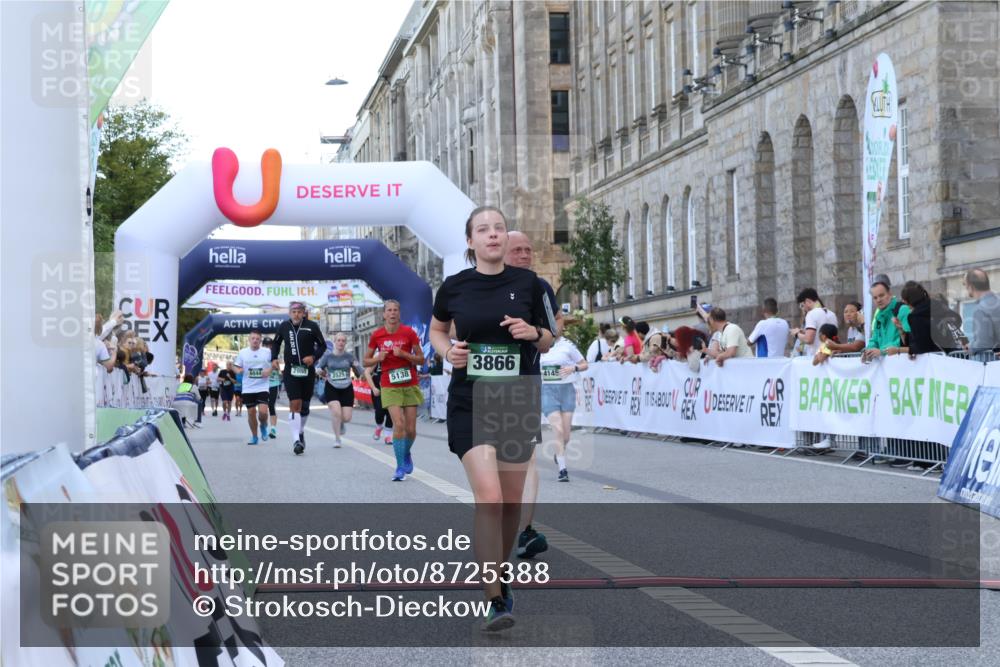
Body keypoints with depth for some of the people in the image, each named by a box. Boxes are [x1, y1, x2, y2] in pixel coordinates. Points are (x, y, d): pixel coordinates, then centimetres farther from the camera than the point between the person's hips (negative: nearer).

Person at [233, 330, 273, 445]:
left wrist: (270, 370, -11)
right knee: (251, 412, 6)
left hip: (262, 387, -2)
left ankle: (263, 426, 18)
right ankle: (254, 436, 22)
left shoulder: (267, 352, -1)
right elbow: (237, 367, 9)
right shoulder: (243, 352, 3)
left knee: (263, 411, -15)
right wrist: (238, 370, -14)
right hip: (248, 388, 2)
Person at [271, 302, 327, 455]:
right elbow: (276, 343, 20)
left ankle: (300, 432, 38)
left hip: (308, 371, 1)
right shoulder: (283, 327, 3)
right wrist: (274, 358, 4)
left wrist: (314, 357, -13)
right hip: (290, 371, -1)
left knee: (305, 405, 12)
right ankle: (296, 440, -16)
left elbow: (322, 345, 4)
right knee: (295, 404, -13)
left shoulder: (312, 326, -4)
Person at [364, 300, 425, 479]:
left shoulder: (408, 332, -3)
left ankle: (406, 454, 34)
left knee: (411, 428, 2)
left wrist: (403, 354, -16)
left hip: (410, 384, 1)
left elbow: (421, 359, 0)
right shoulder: (377, 335, 0)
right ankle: (400, 467, -7)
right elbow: (366, 361, 10)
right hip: (390, 386, -1)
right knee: (399, 424, -15)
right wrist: (377, 358, -11)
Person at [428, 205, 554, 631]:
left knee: (511, 500, 10)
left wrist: (533, 333, -12)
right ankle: (495, 601, -12)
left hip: (518, 401, 2)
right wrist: (448, 352, -4)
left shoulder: (528, 283, 0)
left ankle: (498, 575, 35)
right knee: (488, 497, -16)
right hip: (470, 402, -2)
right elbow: (436, 329, 17)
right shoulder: (454, 286, -2)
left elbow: (549, 342, 11)